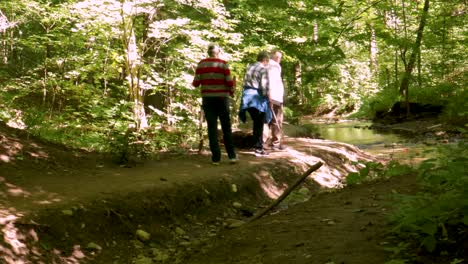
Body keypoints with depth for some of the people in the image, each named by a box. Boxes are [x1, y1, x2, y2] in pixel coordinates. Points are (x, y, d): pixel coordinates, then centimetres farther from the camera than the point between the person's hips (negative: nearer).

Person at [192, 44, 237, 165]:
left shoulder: (201, 64, 1)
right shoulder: (223, 64, -4)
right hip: (222, 98, -1)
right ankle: (232, 155, 5)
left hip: (207, 99, 1)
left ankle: (216, 157, 1)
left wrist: (194, 83, 23)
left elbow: (196, 83, 0)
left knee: (212, 128, 4)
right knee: (226, 128, 7)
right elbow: (230, 82, -7)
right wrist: (231, 92, 12)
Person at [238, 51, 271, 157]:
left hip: (247, 97, 7)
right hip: (258, 98, -7)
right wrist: (268, 97, -4)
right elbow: (264, 86, -15)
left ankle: (257, 144, 24)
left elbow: (245, 82, 11)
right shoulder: (263, 69, -9)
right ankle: (259, 149, 4)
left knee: (256, 122, 19)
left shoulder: (249, 68, 14)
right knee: (259, 124, 2)